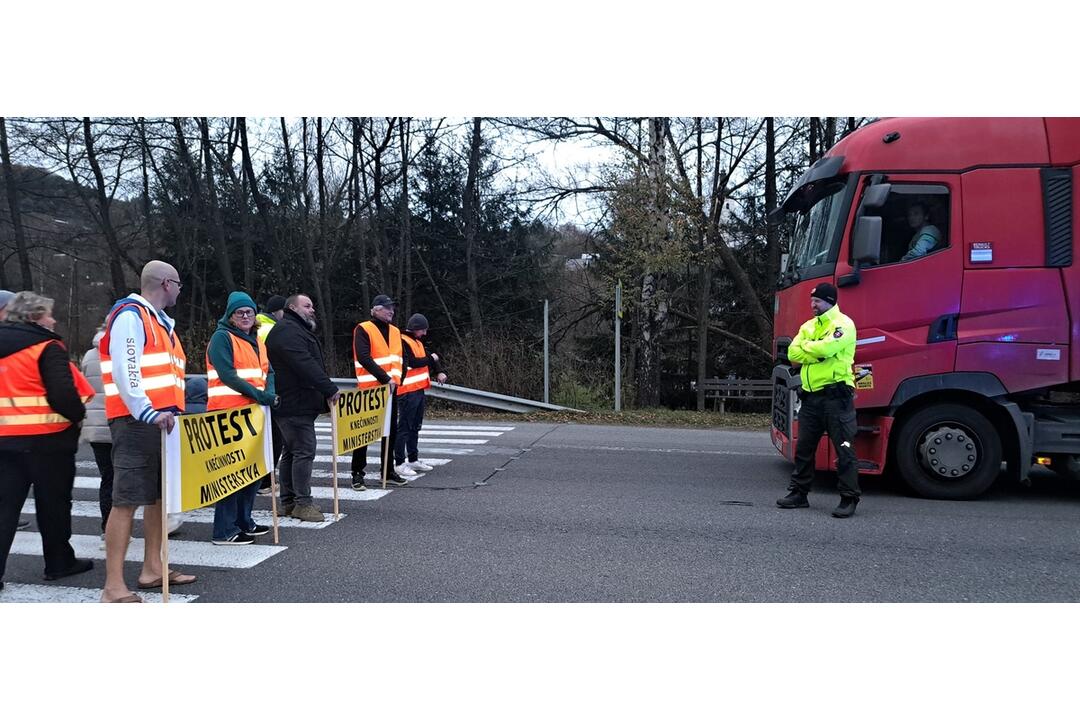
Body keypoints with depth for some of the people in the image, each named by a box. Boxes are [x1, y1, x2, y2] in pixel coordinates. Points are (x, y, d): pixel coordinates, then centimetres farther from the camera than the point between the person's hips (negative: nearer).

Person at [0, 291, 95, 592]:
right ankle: (59, 562, 19)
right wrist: (78, 416, -4)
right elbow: (62, 393, -19)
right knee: (53, 502, 8)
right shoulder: (47, 348, -11)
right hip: (46, 438, -6)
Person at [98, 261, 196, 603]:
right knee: (127, 500, -10)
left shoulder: (159, 321, 22)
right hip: (137, 423, -10)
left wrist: (170, 410, 17)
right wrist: (148, 413, -28)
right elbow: (124, 370, -20)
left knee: (159, 496, 13)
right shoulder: (130, 315, -9)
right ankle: (114, 587, -8)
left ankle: (152, 568, 22)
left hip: (161, 421, 10)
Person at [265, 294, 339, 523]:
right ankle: (302, 503, -6)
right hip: (294, 404, -11)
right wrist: (330, 388, -20)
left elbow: (312, 364, 23)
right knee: (304, 450, -10)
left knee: (292, 452, 13)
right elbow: (305, 365, -22)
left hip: (299, 403, 11)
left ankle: (288, 502, 20)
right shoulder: (287, 331, -12)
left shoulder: (298, 330, 24)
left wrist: (326, 391, 14)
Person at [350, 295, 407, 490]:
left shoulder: (395, 331, 14)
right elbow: (363, 358, -18)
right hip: (369, 389, -7)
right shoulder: (363, 329, -8)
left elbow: (398, 357, 13)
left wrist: (395, 378, -5)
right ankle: (357, 474, 5)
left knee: (391, 430, 11)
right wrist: (385, 378, -19)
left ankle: (388, 471, 21)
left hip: (390, 388, 7)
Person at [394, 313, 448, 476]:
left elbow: (431, 358, 16)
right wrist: (430, 358, -6)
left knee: (415, 426, 15)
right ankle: (399, 463, -5)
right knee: (404, 427, -8)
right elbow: (412, 362, -21)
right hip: (407, 392, -10)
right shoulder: (403, 342, -11)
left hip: (418, 390, 10)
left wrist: (439, 372, -2)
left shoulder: (417, 342, 19)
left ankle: (413, 460, 24)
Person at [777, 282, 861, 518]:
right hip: (811, 397, 7)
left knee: (844, 450, -3)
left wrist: (806, 347, -3)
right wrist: (816, 353, -10)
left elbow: (827, 347, -22)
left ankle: (849, 499, 3)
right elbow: (793, 353, 5)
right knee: (803, 448, 12)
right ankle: (799, 493, 21)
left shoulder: (844, 324, -5)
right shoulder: (808, 326, 17)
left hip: (836, 396, -7)